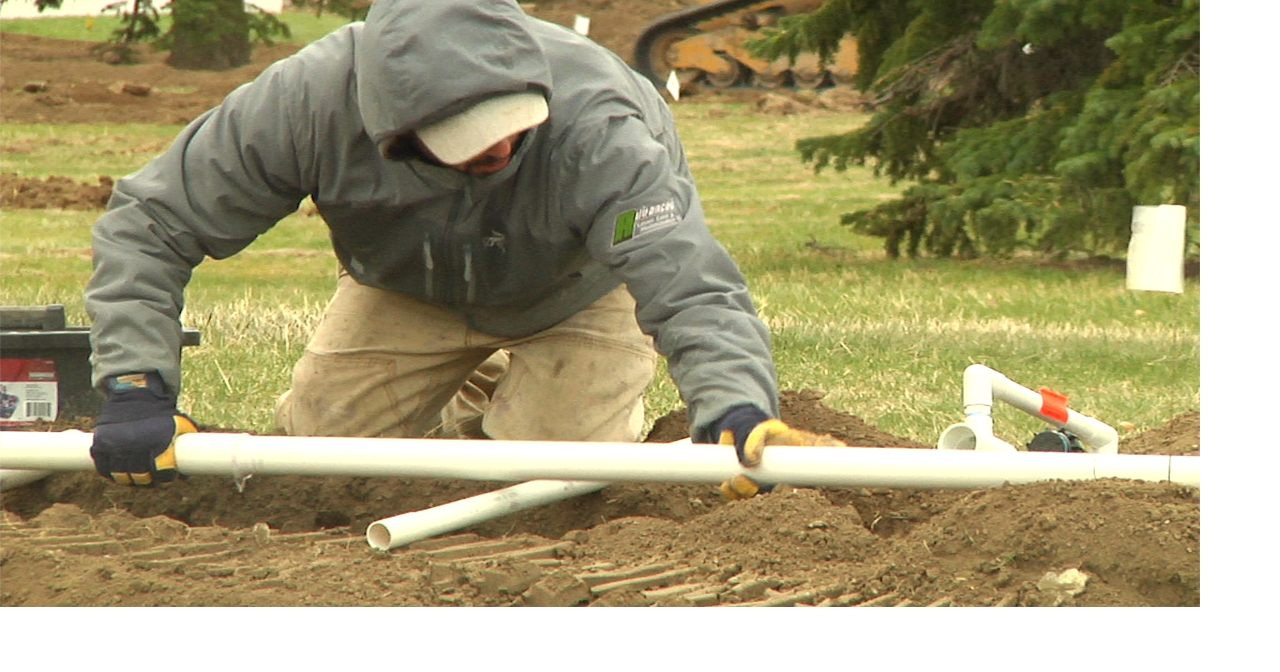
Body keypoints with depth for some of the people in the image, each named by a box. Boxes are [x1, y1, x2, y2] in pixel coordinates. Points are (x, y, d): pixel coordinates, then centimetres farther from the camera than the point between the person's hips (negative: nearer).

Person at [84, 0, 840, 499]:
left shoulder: (595, 130, -48)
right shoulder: (310, 98, -40)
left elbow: (690, 284, -56)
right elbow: (147, 223, -28)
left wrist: (739, 409, -77)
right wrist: (134, 388, -39)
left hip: (580, 289, -3)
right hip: (409, 290, 3)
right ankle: (479, 392, 28)